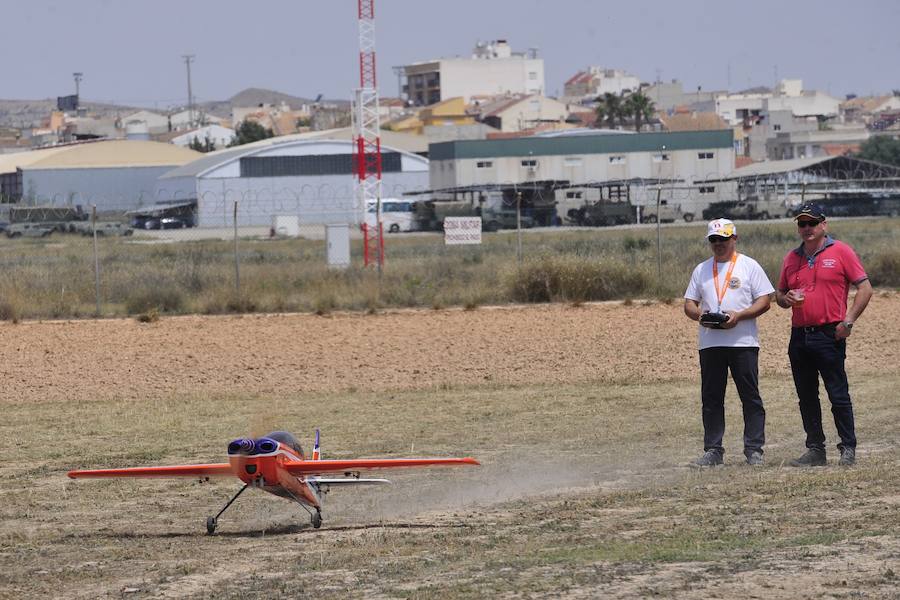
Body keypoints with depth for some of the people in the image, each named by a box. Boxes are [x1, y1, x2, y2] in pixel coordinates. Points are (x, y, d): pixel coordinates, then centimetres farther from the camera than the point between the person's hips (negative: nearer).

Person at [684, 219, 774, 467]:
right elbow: (689, 304, 16)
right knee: (711, 399, 4)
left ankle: (754, 450, 0)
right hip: (710, 342, 4)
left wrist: (739, 316, -16)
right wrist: (700, 314, -8)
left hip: (743, 342, -4)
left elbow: (764, 301, -2)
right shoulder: (702, 270, 16)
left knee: (751, 397, -3)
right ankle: (713, 450, 9)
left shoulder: (749, 266, 3)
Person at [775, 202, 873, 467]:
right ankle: (815, 450, 15)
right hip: (799, 336, 6)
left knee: (839, 395, -5)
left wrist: (848, 321, -12)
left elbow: (865, 288, -4)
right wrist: (786, 299, -2)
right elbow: (779, 294, 23)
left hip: (830, 335, -6)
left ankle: (848, 449, 1)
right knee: (806, 397, 8)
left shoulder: (840, 252, -2)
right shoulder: (792, 258, 15)